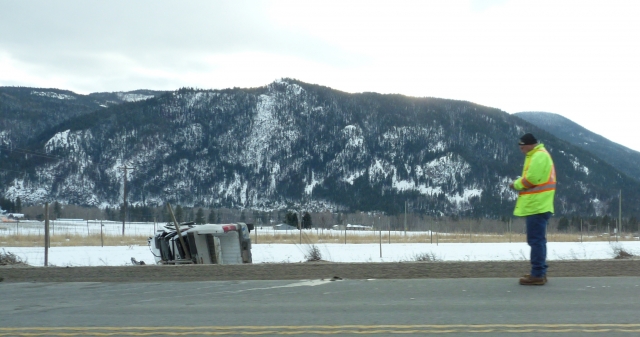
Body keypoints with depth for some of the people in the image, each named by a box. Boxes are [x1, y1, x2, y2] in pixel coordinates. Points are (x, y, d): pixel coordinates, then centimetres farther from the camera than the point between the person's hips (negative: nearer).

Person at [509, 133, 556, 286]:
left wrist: (516, 184, -5)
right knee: (537, 239, 14)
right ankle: (540, 272, 20)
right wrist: (519, 183, 5)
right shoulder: (537, 155, 19)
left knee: (536, 240, -9)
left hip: (536, 205, -11)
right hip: (537, 205, 11)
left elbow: (531, 178, -21)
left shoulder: (539, 156, -14)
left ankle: (537, 275, -8)